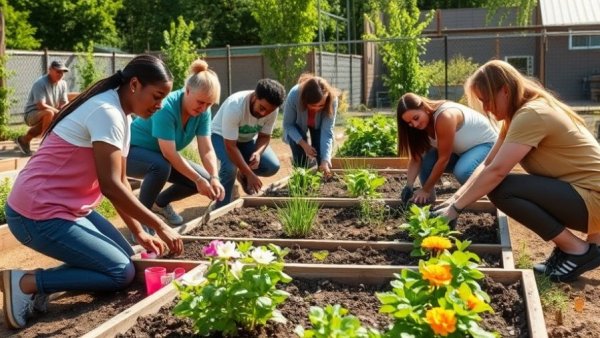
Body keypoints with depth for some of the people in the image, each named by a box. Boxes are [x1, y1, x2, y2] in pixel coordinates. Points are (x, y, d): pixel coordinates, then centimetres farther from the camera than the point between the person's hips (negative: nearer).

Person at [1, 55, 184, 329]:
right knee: (122, 272, -9)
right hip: (39, 214, -10)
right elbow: (110, 185, -24)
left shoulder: (121, 114, 10)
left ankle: (42, 280, 5)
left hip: (69, 207, 10)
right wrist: (160, 225, -18)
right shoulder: (107, 113, -20)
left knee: (127, 257, 9)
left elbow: (120, 181, 11)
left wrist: (139, 232, 5)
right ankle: (27, 282, -7)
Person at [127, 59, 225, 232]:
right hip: (132, 152, -7)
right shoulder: (166, 108, -33)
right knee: (161, 167, -39)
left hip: (161, 157, 7)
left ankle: (161, 202, 18)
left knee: (204, 179, -6)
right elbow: (169, 153, -36)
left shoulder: (203, 111, -13)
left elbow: (207, 150, -15)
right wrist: (198, 180, -36)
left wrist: (214, 178, -31)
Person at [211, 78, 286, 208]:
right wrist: (250, 174, -36)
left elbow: (265, 136, -10)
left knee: (272, 166, -15)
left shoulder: (272, 109, -24)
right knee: (230, 167, -34)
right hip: (221, 136, -5)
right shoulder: (235, 106, -39)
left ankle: (243, 174, 16)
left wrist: (258, 152, -33)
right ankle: (221, 208, -13)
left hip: (247, 139, 5)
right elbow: (230, 146, -35)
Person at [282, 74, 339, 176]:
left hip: (318, 125, 1)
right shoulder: (294, 96, -41)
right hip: (298, 125, -1)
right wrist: (303, 144, -37)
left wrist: (325, 160, -46)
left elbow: (327, 132, -37)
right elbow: (288, 125, -25)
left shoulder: (332, 100, -39)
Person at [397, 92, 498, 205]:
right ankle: (428, 201, 0)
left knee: (462, 173, -36)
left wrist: (426, 190, -24)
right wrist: (409, 186, -26)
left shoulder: (445, 116, -34)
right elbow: (416, 158, -11)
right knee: (426, 161, -18)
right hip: (461, 149, 7)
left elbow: (443, 159, -30)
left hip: (486, 144, -7)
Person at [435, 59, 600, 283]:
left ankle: (578, 250, -7)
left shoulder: (532, 114, -21)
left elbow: (496, 171, -25)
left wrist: (456, 208, -16)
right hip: (576, 191, 10)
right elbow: (487, 164, 8)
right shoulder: (521, 113, 10)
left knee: (500, 189, -19)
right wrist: (456, 197, -2)